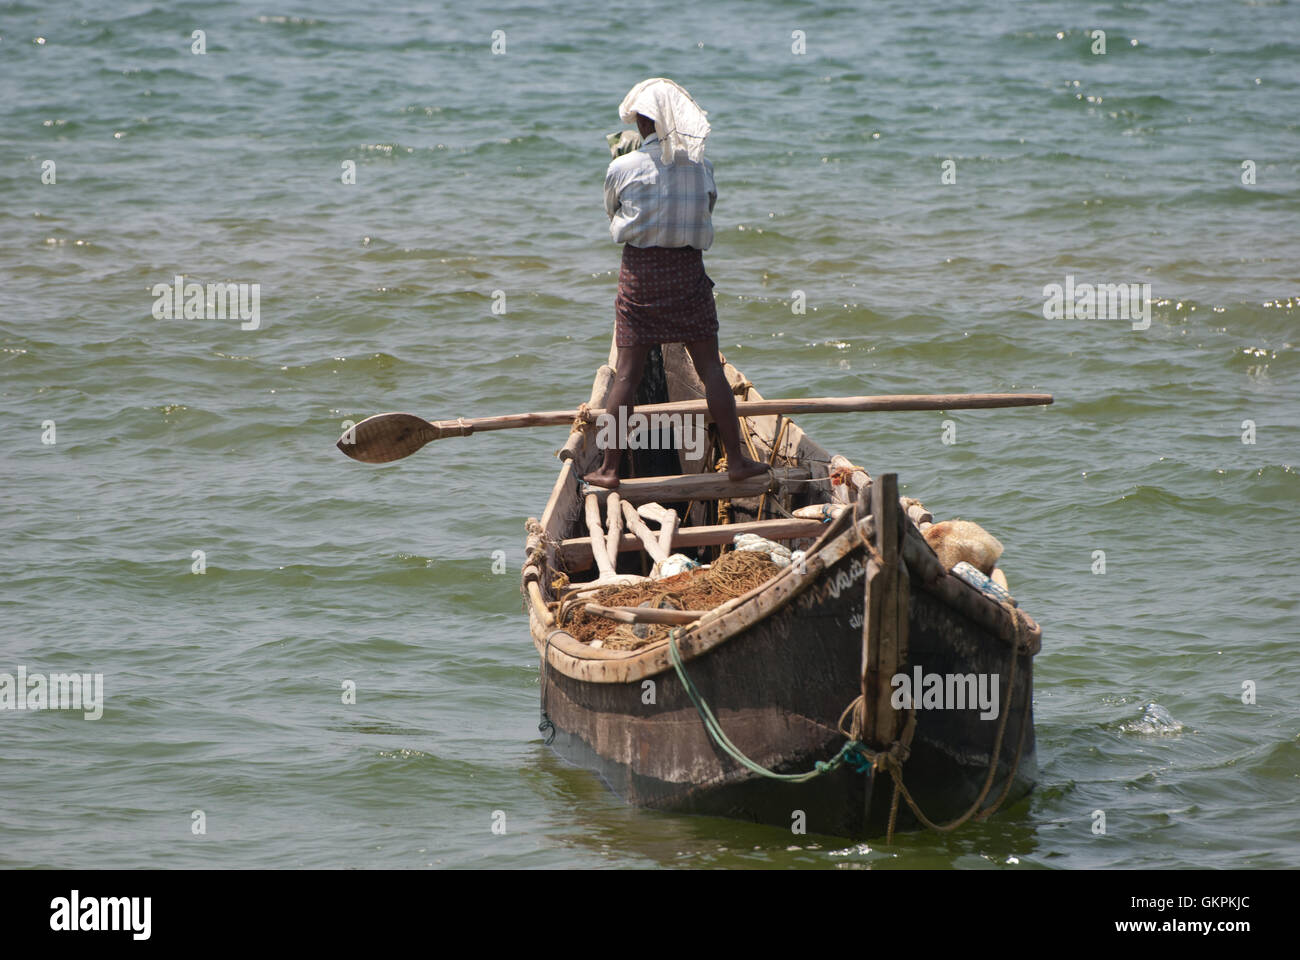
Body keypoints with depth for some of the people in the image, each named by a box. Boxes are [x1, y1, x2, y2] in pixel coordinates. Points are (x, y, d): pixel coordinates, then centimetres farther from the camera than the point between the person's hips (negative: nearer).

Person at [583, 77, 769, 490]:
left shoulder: (622, 168, -6)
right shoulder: (700, 165, -1)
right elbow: (708, 205, 10)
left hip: (640, 270, -1)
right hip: (688, 269, 1)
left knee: (627, 371, 2)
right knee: (710, 367, 6)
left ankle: (609, 468, 3)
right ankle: (736, 459, 8)